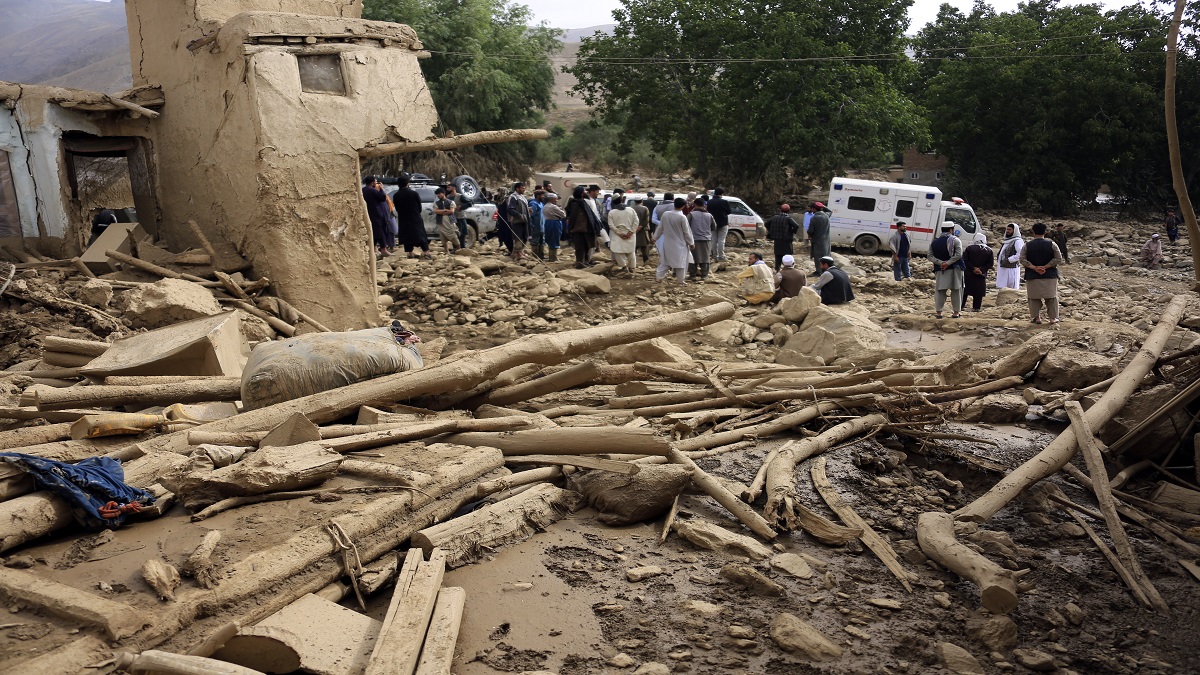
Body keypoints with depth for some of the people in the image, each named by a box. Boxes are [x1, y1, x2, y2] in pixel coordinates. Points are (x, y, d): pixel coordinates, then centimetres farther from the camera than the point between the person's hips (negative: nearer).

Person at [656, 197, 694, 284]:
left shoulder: (665, 214, -6)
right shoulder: (682, 217, -19)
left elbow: (660, 228, 4)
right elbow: (686, 232, -12)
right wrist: (691, 243, 0)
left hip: (667, 243, 4)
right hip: (679, 244, -4)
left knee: (665, 260, 17)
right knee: (680, 262, 7)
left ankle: (659, 277, 19)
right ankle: (681, 281, 13)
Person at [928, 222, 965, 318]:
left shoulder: (934, 242, 8)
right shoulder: (955, 240, -4)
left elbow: (930, 257, 0)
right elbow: (958, 254, -17)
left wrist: (941, 263, -9)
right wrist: (948, 263, -17)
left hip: (940, 270, 3)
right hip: (954, 270, -3)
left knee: (940, 291, 9)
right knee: (956, 291, 7)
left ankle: (938, 312, 7)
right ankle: (956, 312, 9)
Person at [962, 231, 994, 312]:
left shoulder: (969, 248, -4)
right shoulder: (989, 251, 4)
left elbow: (965, 260, -11)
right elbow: (991, 263, -1)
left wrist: (973, 268, -9)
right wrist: (981, 269, -8)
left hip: (968, 273, -1)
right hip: (981, 275, 1)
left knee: (964, 290, 9)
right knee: (978, 293, 6)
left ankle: (961, 306, 10)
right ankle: (976, 308, 5)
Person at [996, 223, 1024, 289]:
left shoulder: (1018, 241, -10)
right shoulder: (1006, 241, 19)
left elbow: (1020, 255, -22)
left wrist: (1008, 260, -21)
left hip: (1011, 269, -9)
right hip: (1003, 269, 9)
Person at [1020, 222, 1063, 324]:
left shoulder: (1027, 245, -1)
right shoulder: (1052, 244, -1)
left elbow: (1022, 259, -6)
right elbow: (1058, 258, -5)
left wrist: (1034, 267, -10)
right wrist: (1046, 266, -8)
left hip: (1032, 277, 0)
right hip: (1050, 276, 0)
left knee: (1034, 297, 8)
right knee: (1051, 297, 10)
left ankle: (1036, 317, 6)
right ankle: (1053, 317, 11)